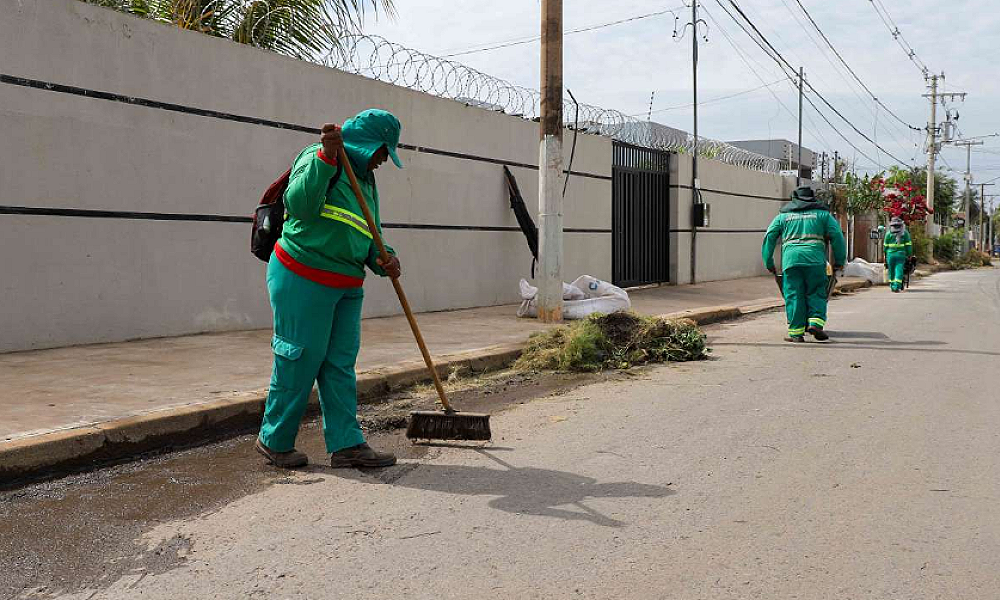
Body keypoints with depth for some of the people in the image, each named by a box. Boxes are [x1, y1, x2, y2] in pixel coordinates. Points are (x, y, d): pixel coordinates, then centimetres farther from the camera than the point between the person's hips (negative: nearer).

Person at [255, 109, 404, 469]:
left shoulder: (365, 178, 20)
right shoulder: (316, 158, -7)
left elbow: (370, 235, 22)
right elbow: (299, 204, -25)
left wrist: (383, 258, 1)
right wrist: (326, 156, -31)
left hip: (347, 285, 9)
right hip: (303, 279, -8)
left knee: (341, 363, 6)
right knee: (301, 359, -2)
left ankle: (346, 444, 9)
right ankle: (274, 441, 14)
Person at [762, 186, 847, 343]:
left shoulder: (783, 216, 23)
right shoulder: (822, 214, 20)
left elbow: (769, 237, 13)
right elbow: (837, 236, 11)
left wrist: (769, 262, 13)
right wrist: (839, 261, 13)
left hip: (791, 259, 1)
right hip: (815, 259, -1)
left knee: (793, 296, 1)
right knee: (816, 293, 7)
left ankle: (796, 332, -1)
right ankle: (815, 322, -10)